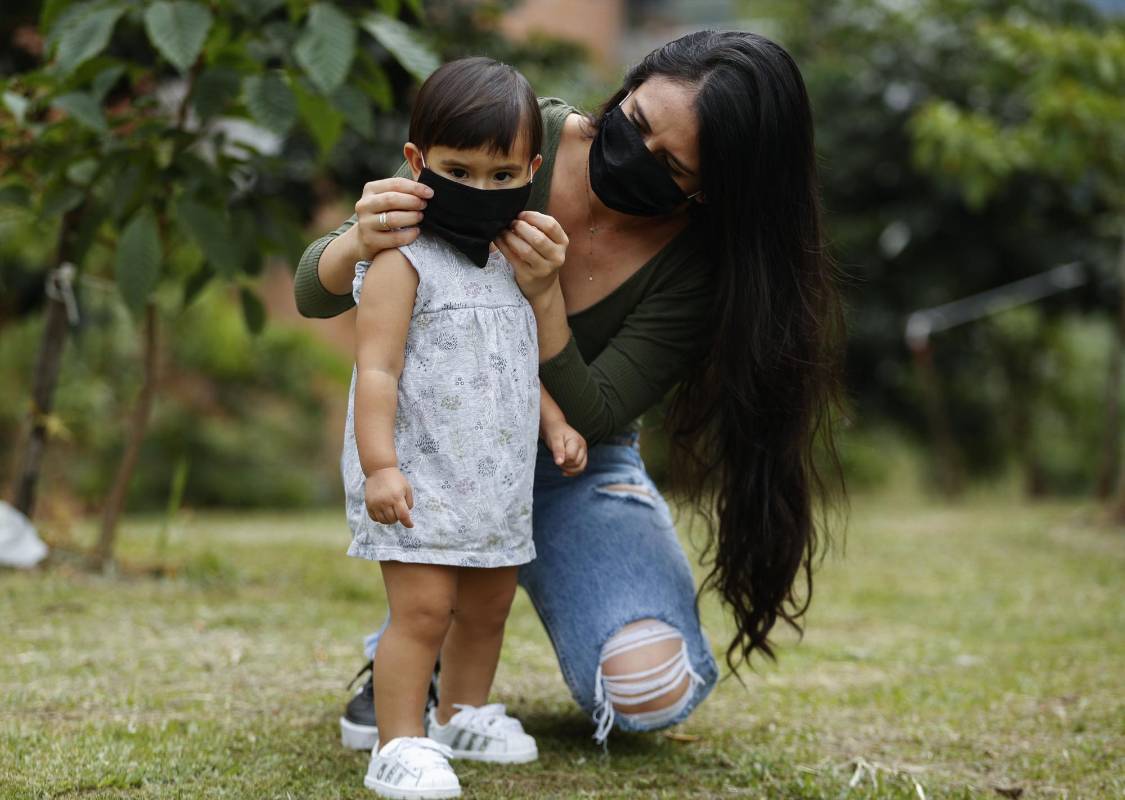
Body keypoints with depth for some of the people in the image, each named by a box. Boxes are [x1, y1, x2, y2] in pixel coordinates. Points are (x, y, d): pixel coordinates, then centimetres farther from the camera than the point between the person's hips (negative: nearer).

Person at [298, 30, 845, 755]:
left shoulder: (698, 258, -21)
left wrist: (546, 297, -40)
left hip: (577, 470, 0)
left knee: (651, 693, -23)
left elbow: (588, 418, -24)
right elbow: (315, 295, -19)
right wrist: (361, 242, -42)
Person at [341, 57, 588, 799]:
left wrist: (556, 424, 11)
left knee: (489, 602, 18)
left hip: (495, 480, 8)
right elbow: (377, 371, -18)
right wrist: (380, 464, -26)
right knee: (424, 607, -14)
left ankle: (464, 716, 36)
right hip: (418, 476, -8)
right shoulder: (403, 261, -12)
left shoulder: (511, 262, 13)